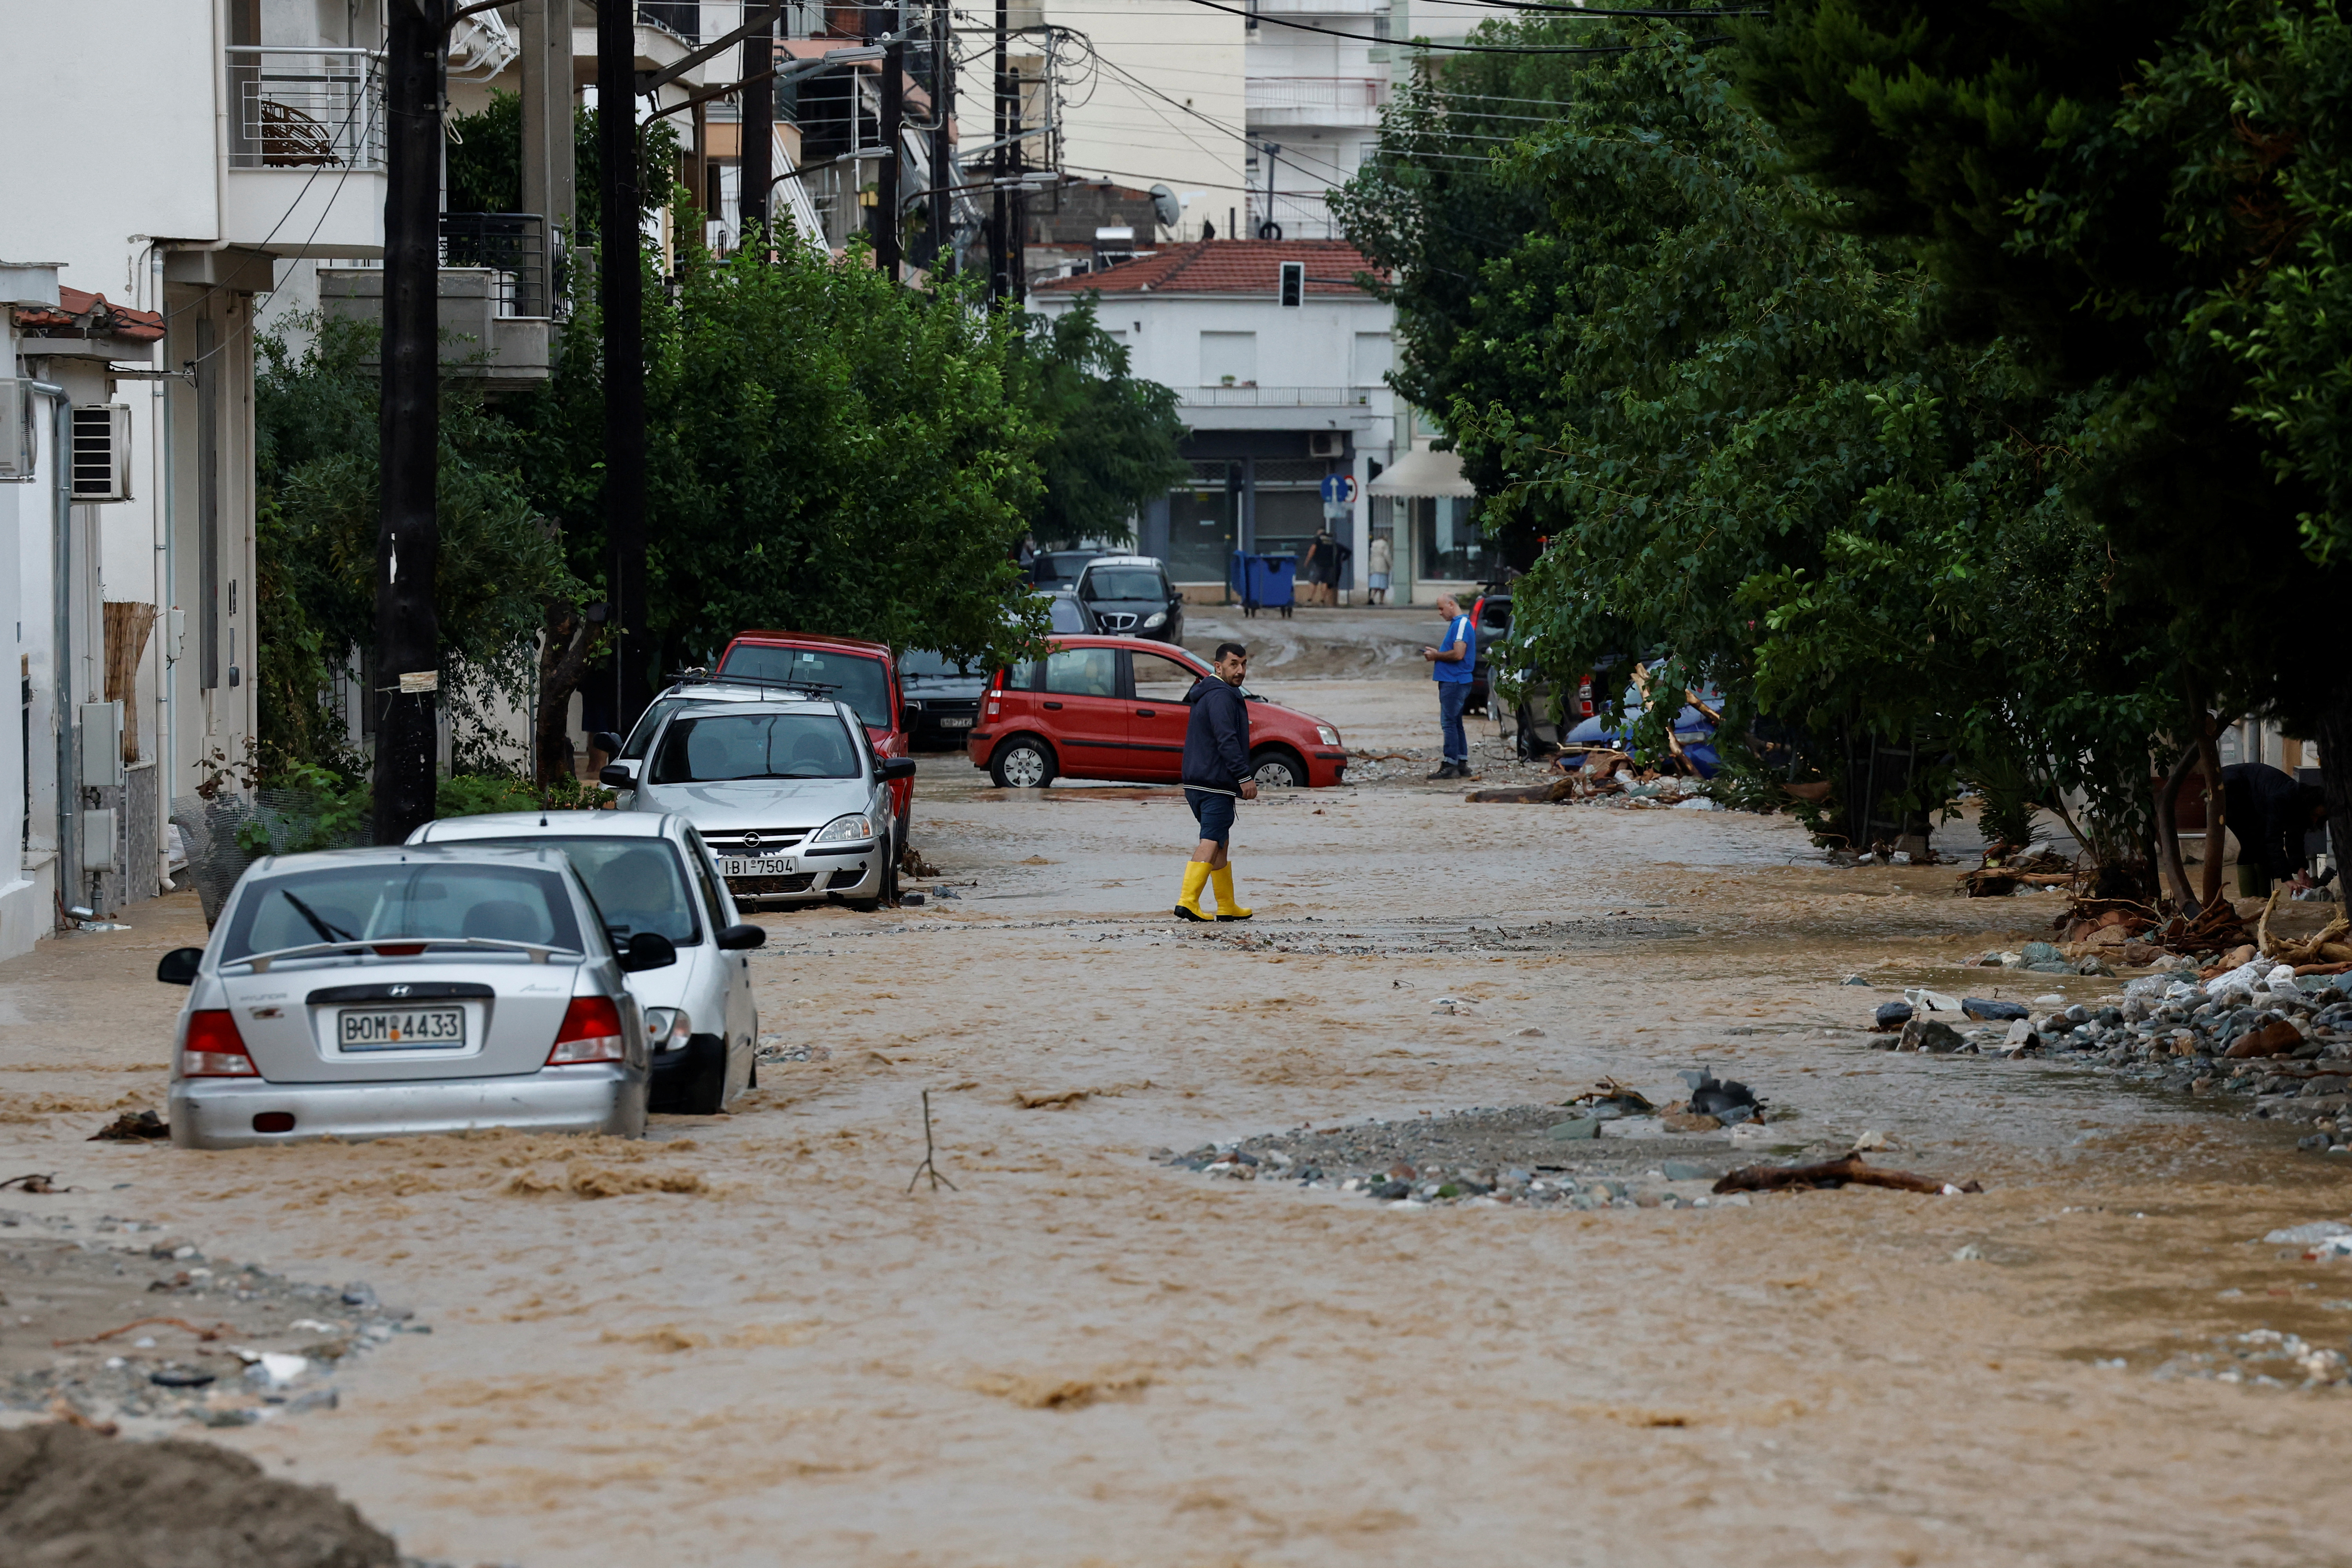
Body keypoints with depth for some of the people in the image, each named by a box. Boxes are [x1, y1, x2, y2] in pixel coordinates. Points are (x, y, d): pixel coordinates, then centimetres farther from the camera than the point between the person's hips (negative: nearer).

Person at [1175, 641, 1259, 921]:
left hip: (1197, 782, 11)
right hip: (1216, 784, -11)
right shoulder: (1221, 696, -13)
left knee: (1222, 844, 17)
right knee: (1211, 843, -13)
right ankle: (1188, 902, -21)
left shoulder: (1206, 694, 21)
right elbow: (1227, 740, -22)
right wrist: (1244, 777, -23)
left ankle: (1227, 907, 24)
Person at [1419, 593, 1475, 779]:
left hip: (1455, 682, -11)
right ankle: (1462, 765, 16)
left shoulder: (1462, 624, -15)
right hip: (1453, 681, 11)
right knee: (1455, 723, 13)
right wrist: (1437, 654, 10)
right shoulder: (1457, 624, 17)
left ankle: (1450, 765, -11)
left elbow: (1458, 654, -23)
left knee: (1449, 723, -10)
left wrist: (1436, 656, -10)